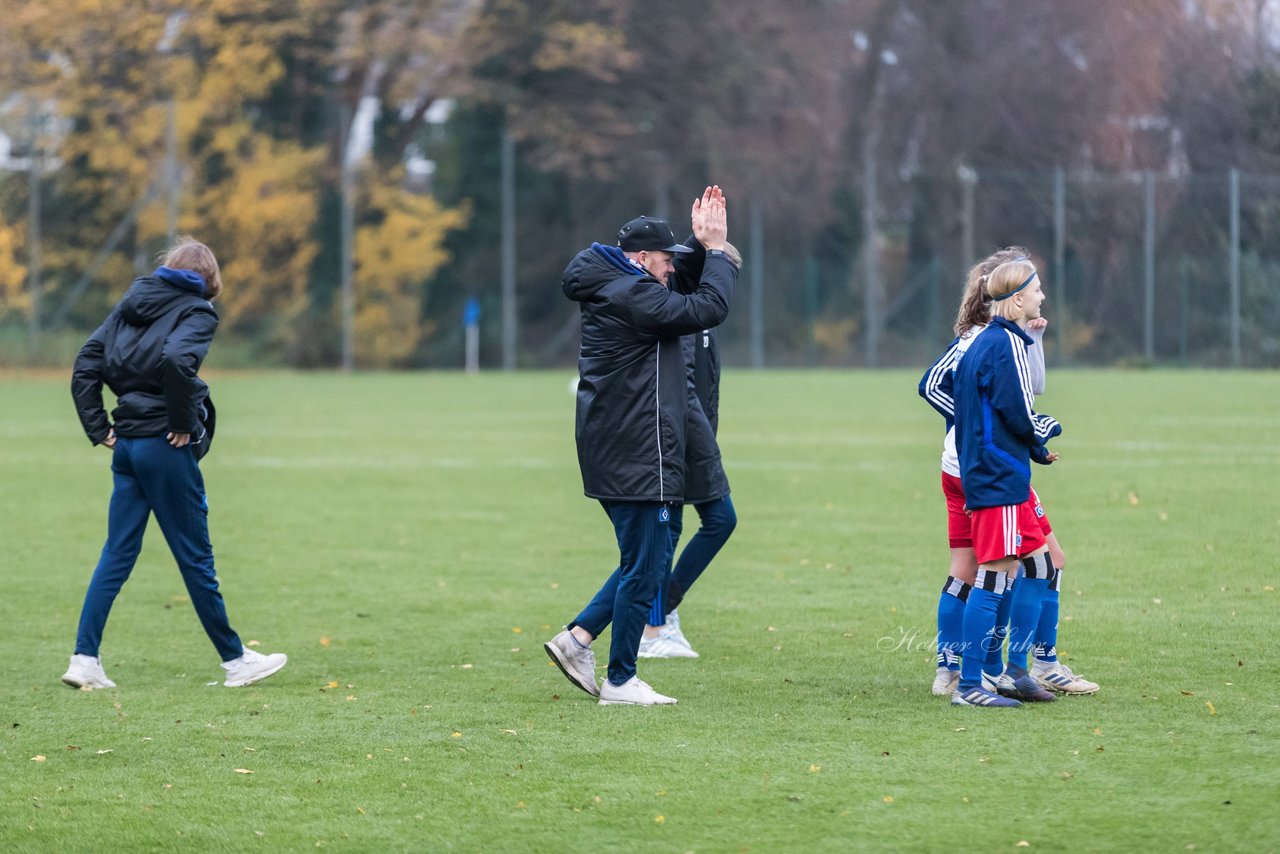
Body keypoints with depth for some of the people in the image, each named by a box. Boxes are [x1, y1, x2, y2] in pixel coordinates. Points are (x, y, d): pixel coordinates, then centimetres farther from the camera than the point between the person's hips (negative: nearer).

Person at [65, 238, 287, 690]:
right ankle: (235, 660, 12)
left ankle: (85, 659, 1)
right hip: (166, 447, -6)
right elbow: (177, 360, -27)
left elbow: (85, 365, 8)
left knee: (117, 554, 8)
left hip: (126, 444, 6)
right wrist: (184, 423, -15)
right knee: (195, 557, 2)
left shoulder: (130, 304, 13)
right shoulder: (195, 311, -7)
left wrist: (99, 428, 8)